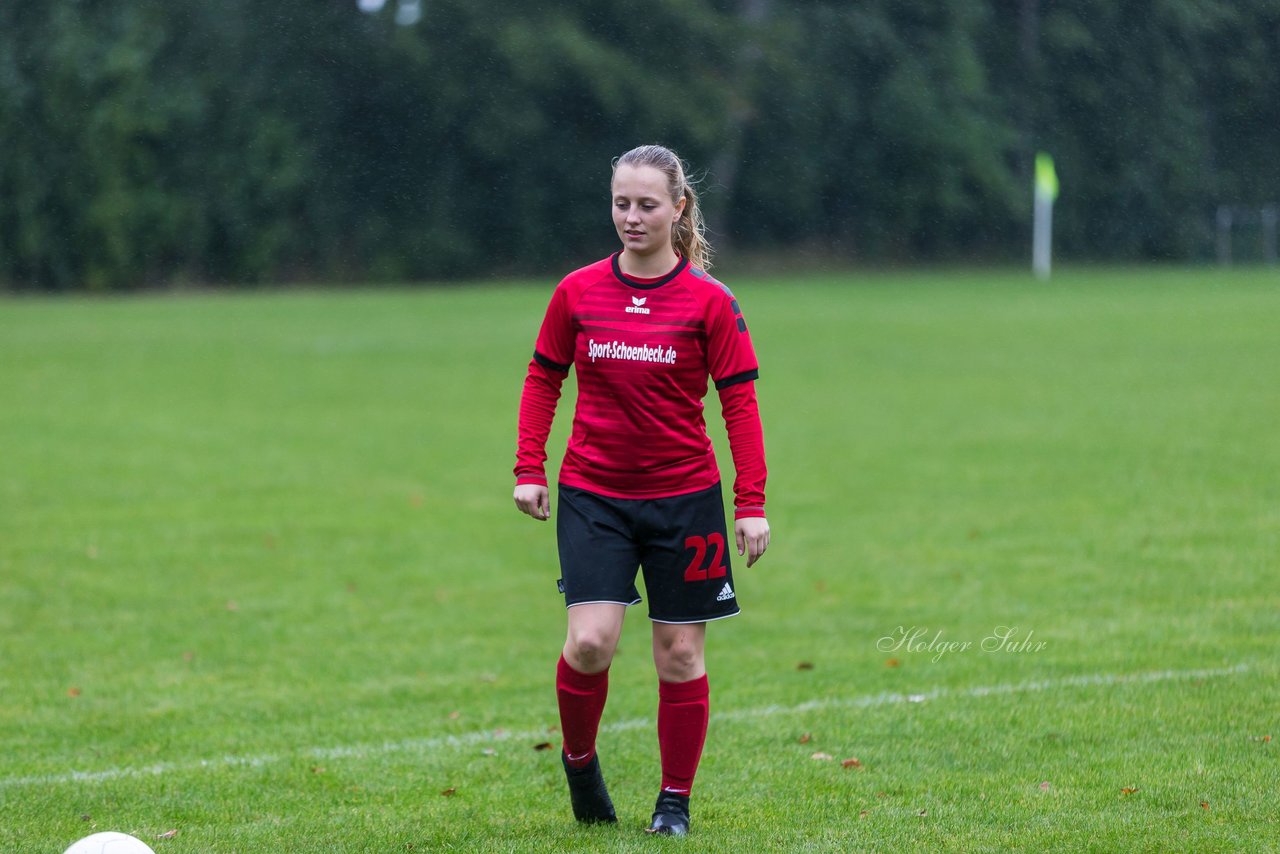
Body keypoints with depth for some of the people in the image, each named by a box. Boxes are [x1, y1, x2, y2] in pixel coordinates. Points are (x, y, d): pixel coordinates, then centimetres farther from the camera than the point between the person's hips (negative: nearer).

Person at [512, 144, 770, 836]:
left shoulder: (709, 302, -5)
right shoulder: (578, 292, 1)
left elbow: (740, 402, -3)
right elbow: (542, 378, 11)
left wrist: (750, 504, -8)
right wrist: (529, 468, 3)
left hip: (684, 498, 0)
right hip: (593, 495, 1)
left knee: (680, 653, 3)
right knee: (590, 641, -14)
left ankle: (675, 799, 17)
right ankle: (578, 760, 13)